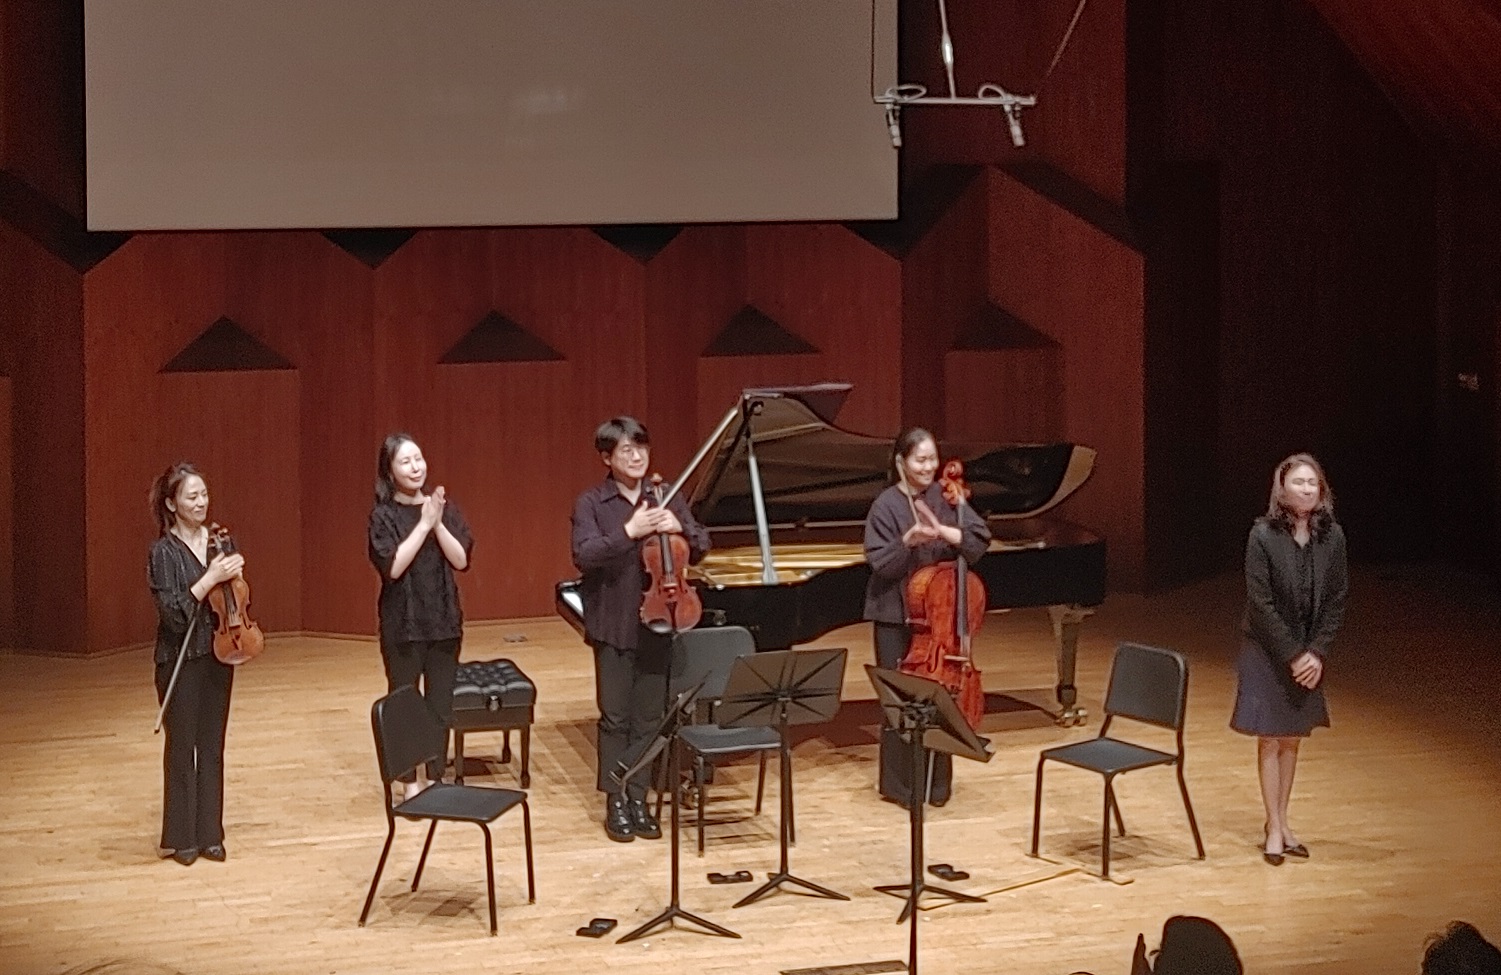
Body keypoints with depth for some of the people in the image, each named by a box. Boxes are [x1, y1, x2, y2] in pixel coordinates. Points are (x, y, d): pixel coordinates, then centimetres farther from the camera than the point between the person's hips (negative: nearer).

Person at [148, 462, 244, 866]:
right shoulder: (164, 552, -11)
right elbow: (174, 612, -19)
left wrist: (235, 575, -8)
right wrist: (211, 577, -25)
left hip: (217, 654, 5)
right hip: (180, 661, -5)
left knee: (212, 748, 9)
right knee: (182, 748, 3)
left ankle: (209, 833, 18)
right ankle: (180, 837, 13)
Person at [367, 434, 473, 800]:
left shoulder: (445, 508, 2)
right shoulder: (384, 515, -9)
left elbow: (461, 560, -5)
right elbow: (392, 567, -19)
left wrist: (438, 523, -17)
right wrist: (423, 524, -21)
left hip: (443, 620, 3)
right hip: (402, 623, -3)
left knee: (441, 702, 9)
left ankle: (435, 779, 21)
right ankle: (410, 782, 16)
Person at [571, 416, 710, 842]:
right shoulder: (591, 503, -4)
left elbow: (701, 548, 5)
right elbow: (583, 556, -17)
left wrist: (680, 528, -16)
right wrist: (629, 532, -28)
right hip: (614, 625, -3)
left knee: (648, 716, 7)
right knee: (615, 716, 1)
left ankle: (639, 798, 16)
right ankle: (616, 802, 10)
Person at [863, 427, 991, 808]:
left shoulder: (944, 498, 1)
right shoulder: (886, 505, -8)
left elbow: (981, 537, -9)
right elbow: (880, 564, -13)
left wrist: (943, 532, -24)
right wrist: (908, 540, -29)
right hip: (896, 617, -3)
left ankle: (936, 780, 19)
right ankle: (898, 783, 11)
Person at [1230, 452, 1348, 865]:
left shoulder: (1332, 536, -5)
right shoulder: (1263, 536, -16)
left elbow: (1337, 599, -1)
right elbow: (1261, 603, -16)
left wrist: (1317, 653, -9)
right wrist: (1292, 656, -16)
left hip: (1310, 653, 4)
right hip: (1268, 651, -4)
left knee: (1292, 739, 12)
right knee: (1270, 739, 2)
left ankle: (1282, 820, 23)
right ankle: (1274, 829, 10)